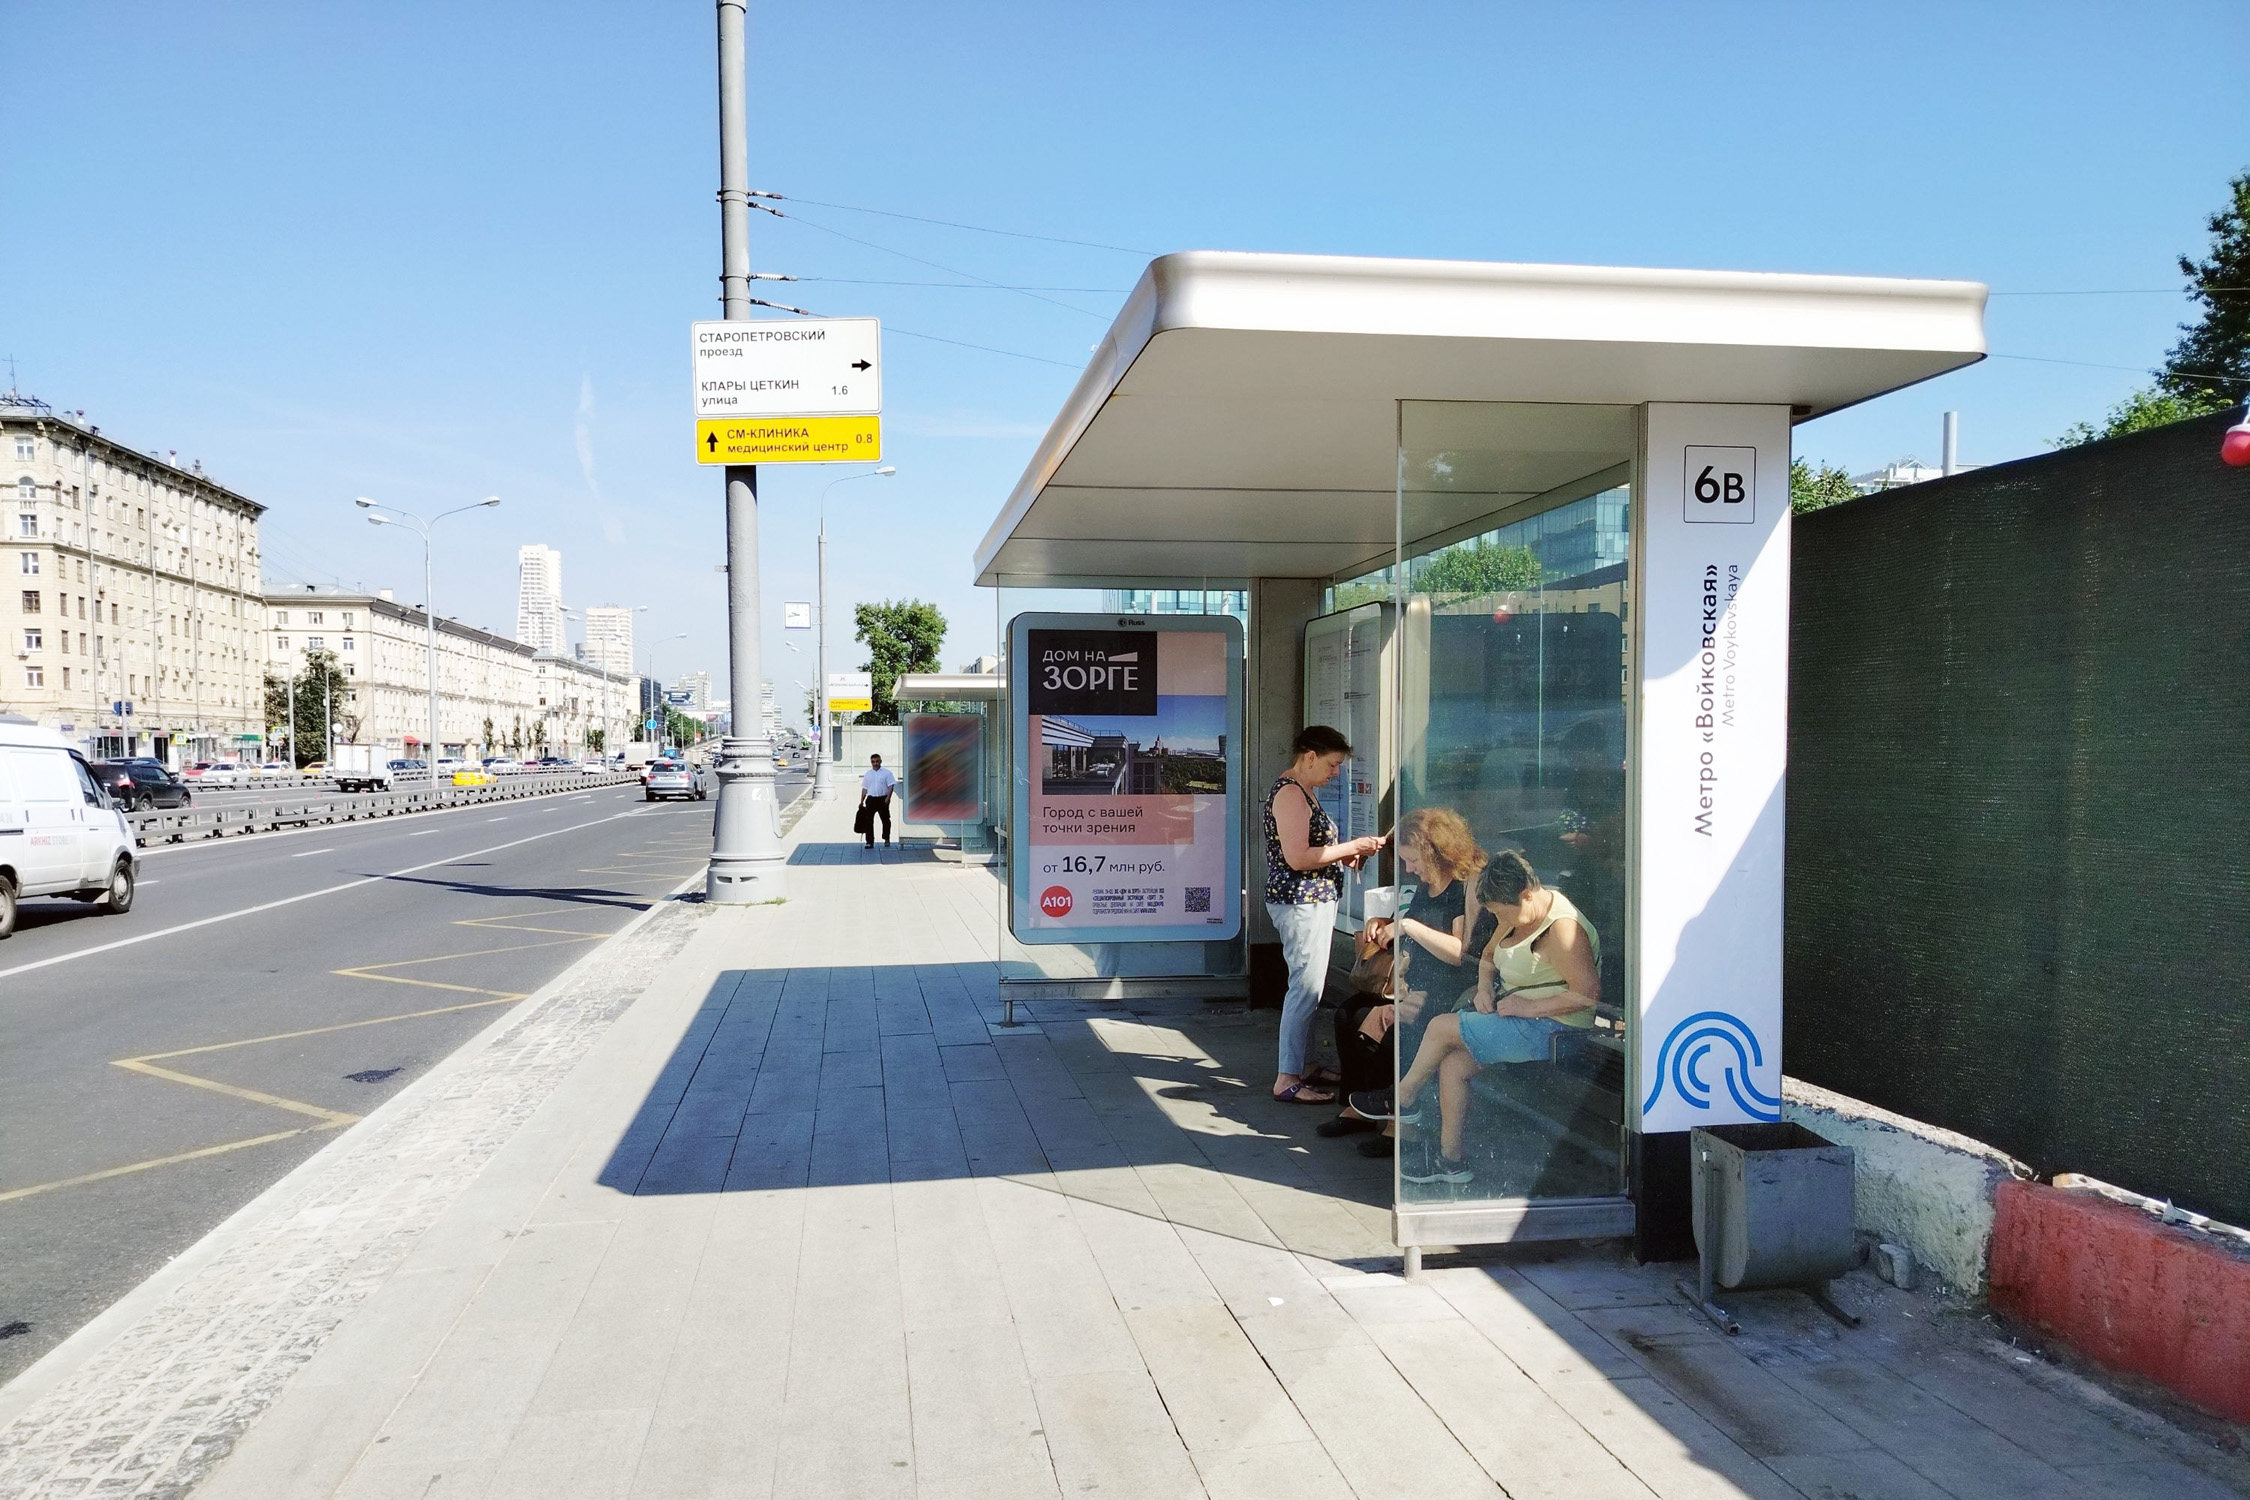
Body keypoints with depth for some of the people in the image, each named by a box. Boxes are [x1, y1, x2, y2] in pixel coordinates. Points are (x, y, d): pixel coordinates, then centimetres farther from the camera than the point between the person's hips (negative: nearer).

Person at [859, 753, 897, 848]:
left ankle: (886, 839, 18)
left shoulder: (886, 773, 3)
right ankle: (870, 841, 0)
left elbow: (891, 786, -2)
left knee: (885, 820, 4)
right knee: (869, 820, -3)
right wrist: (862, 801, 8)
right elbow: (864, 788, 14)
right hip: (871, 799, 2)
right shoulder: (868, 774, 12)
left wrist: (888, 797, -16)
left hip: (882, 799, -2)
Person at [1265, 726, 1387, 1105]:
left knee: (1309, 987, 15)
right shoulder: (1290, 793, -16)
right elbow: (1297, 858, -23)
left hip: (1312, 901, 11)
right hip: (1301, 902, -11)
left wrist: (1343, 855, 9)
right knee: (1306, 988, -8)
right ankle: (1287, 1080, -4)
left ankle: (1303, 1065, 23)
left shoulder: (1299, 791, 17)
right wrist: (1351, 847, -17)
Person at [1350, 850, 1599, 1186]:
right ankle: (1452, 1160, -2)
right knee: (1452, 1063, -10)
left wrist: (1529, 1007, -24)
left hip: (1550, 1028, -9)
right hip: (1513, 1011, 9)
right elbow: (1488, 957, 23)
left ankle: (1404, 1100, 12)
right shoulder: (1517, 915, 8)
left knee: (1442, 1028, -11)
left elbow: (1589, 994, -28)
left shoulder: (1561, 928, -22)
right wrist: (1485, 988, 1)